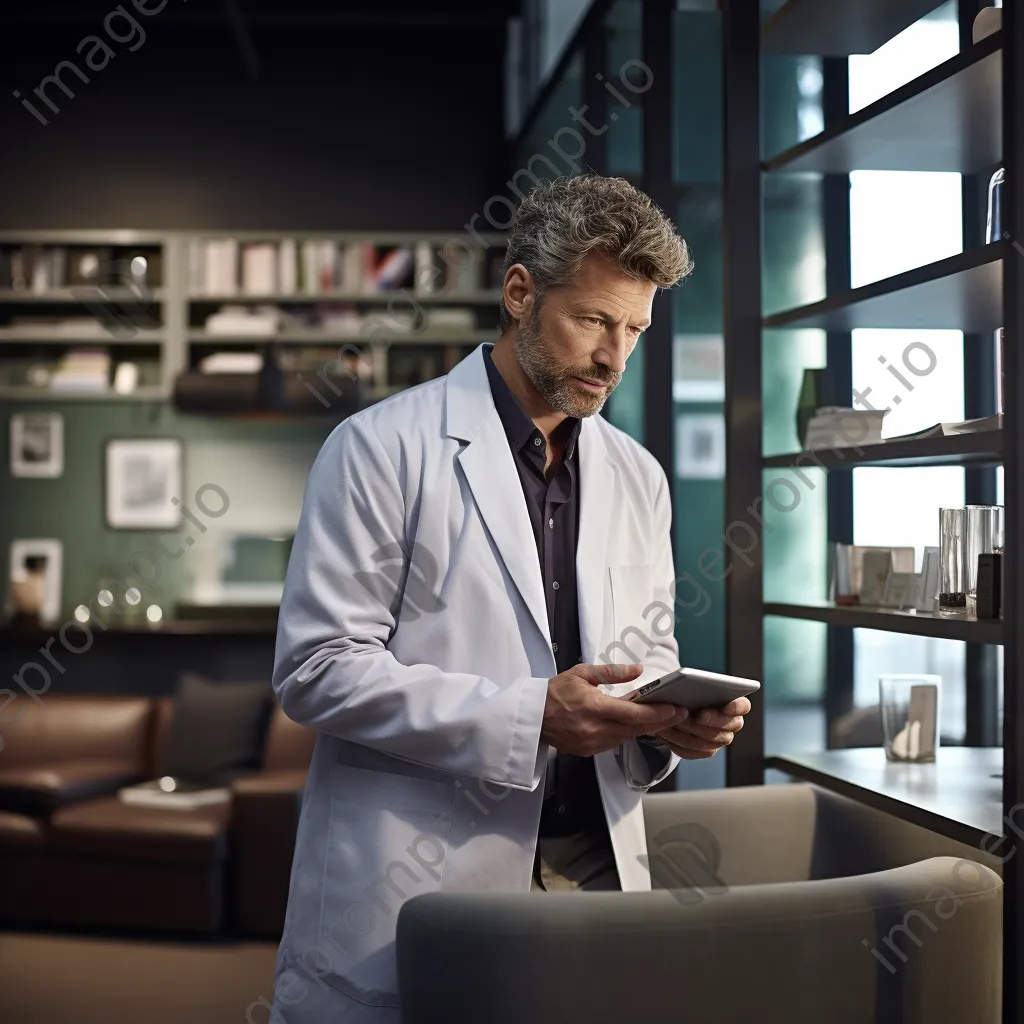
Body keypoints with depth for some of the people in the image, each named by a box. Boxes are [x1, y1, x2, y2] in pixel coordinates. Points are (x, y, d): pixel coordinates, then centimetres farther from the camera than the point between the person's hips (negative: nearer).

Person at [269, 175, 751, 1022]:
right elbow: (316, 668, -11)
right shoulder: (383, 447, -6)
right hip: (416, 882, -4)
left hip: (596, 865, 5)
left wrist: (676, 719, -6)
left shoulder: (638, 477, 11)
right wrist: (526, 716, -19)